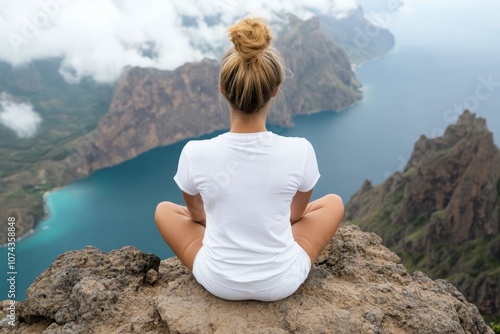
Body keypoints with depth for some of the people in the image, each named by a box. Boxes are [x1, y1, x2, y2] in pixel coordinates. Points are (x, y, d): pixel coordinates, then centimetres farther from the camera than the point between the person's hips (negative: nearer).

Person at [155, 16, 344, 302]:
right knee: (334, 203, 22)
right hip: (282, 282, 0)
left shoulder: (195, 153, -22)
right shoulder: (300, 151, -22)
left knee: (164, 210, 24)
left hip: (218, 282, 1)